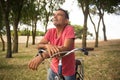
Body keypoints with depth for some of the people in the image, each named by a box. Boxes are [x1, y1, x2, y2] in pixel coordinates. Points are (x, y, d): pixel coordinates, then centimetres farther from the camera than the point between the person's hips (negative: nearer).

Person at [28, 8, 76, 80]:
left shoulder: (69, 29, -19)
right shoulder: (51, 31, -4)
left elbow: (66, 48, -32)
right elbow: (39, 45, -7)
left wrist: (42, 56, -42)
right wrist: (47, 45, -32)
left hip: (68, 71, -4)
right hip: (54, 69, 5)